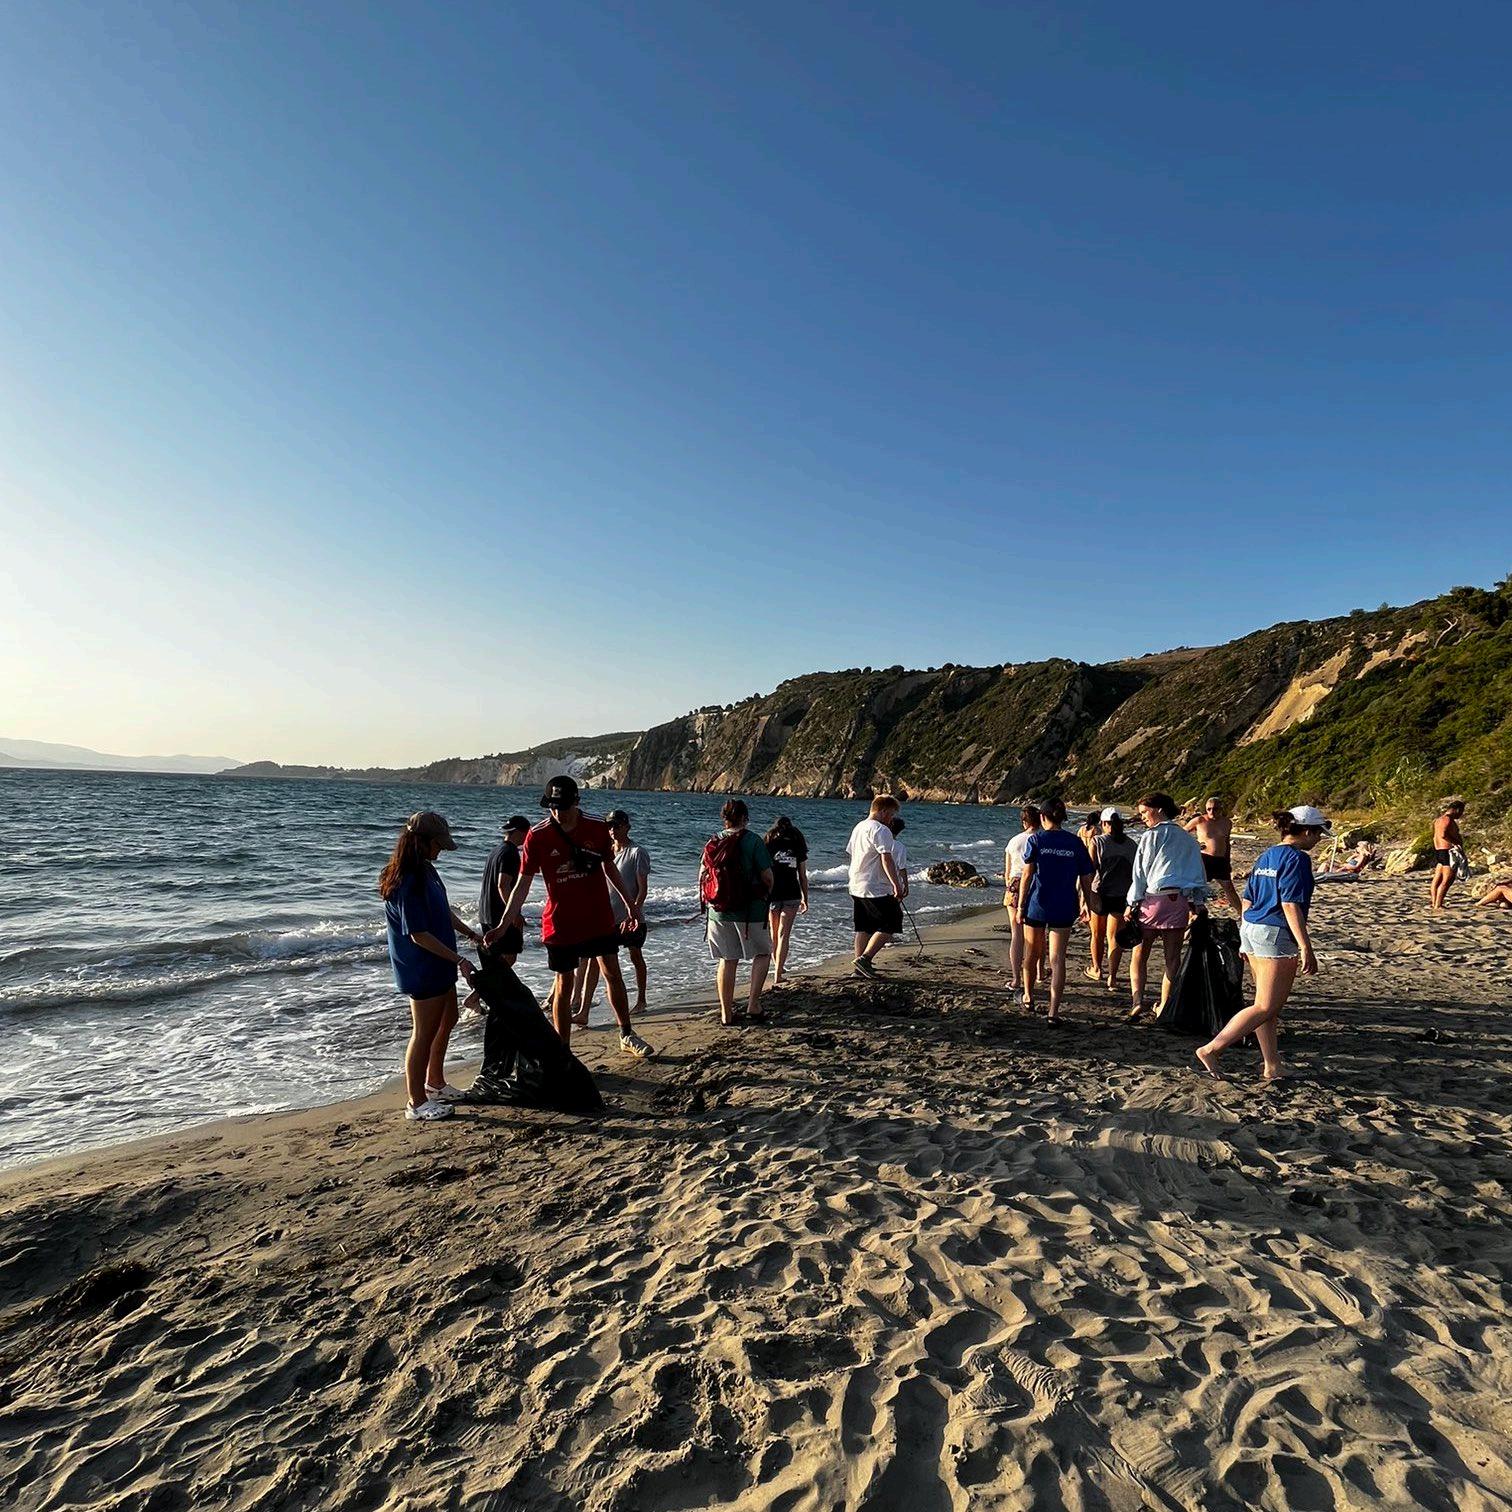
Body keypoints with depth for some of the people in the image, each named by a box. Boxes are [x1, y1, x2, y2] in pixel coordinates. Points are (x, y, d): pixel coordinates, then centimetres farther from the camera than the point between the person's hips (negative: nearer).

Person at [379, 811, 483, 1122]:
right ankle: (417, 1103, 16)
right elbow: (419, 935, -25)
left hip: (438, 966, 10)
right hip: (421, 970, -10)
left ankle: (435, 1083, 38)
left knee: (447, 1021, 22)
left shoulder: (426, 870, 5)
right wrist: (459, 960, -23)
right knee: (424, 1033, 2)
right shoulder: (407, 882, -25)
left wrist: (472, 935, 14)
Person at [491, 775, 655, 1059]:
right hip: (560, 924, -2)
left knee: (613, 974, 10)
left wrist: (630, 904, 13)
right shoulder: (537, 837, -12)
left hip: (599, 919, 2)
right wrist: (503, 925, -15)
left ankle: (627, 1036, 27)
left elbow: (610, 868, 8)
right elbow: (523, 884, -9)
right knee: (564, 985, 6)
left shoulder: (598, 829, -6)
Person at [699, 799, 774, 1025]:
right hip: (750, 910, -4)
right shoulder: (753, 841, -10)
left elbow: (702, 876, 7)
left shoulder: (712, 843, 3)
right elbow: (767, 876, -11)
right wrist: (766, 895, 8)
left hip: (718, 912, 4)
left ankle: (726, 1014, 16)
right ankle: (753, 1004, 6)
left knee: (726, 960, 12)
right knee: (762, 953, 15)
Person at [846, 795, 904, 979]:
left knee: (863, 928, 14)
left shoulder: (858, 828, 14)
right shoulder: (881, 830, -15)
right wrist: (897, 885, -20)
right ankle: (864, 959, -8)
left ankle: (859, 967, 16)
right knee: (889, 927, -1)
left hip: (857, 887, 9)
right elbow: (886, 860, -21)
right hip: (877, 889, -9)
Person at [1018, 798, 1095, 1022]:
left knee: (1031, 953, 17)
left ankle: (1028, 996, 35)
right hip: (1064, 908, 1)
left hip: (1037, 905, -1)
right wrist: (1087, 904, 18)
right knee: (1057, 959, 1)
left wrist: (1021, 905, -4)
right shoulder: (1075, 843, 1)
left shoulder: (1036, 840, -5)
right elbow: (1086, 878, 4)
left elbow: (1027, 876, -9)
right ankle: (1053, 1011, -4)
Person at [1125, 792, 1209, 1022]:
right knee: (1173, 956, 10)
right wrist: (1199, 903, 19)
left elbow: (1139, 873, -5)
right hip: (1180, 901, 4)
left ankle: (1137, 998, -10)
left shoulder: (1150, 837, -5)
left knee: (1139, 954, 5)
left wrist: (1132, 904, -1)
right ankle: (1164, 1007, 14)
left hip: (1154, 899, -4)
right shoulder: (1187, 839, 11)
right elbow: (1199, 872, 14)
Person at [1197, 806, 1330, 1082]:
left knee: (1267, 1005, 16)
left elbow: (1247, 899, 16)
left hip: (1251, 928, 9)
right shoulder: (1297, 858, -11)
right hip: (1276, 935, -9)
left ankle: (1272, 1066, 23)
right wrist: (1306, 949, -18)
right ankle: (1211, 1050, -6)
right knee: (1266, 1008, -2)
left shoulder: (1266, 856, 15)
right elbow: (1290, 906, -19)